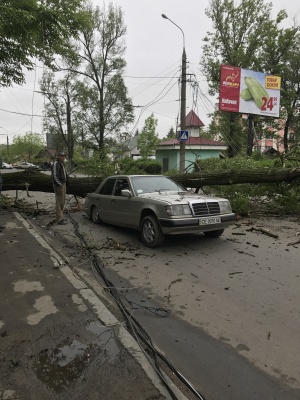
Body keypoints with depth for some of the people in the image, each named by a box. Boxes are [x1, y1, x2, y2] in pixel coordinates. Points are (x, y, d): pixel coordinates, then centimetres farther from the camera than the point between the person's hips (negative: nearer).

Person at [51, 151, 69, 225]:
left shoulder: (61, 164, 17)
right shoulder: (56, 164, -14)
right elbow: (55, 176, -21)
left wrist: (65, 183, 16)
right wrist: (59, 184, -18)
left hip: (63, 184, 10)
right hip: (58, 185, -10)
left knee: (62, 201, 15)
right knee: (59, 202, -7)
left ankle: (60, 217, 26)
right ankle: (59, 219, -4)